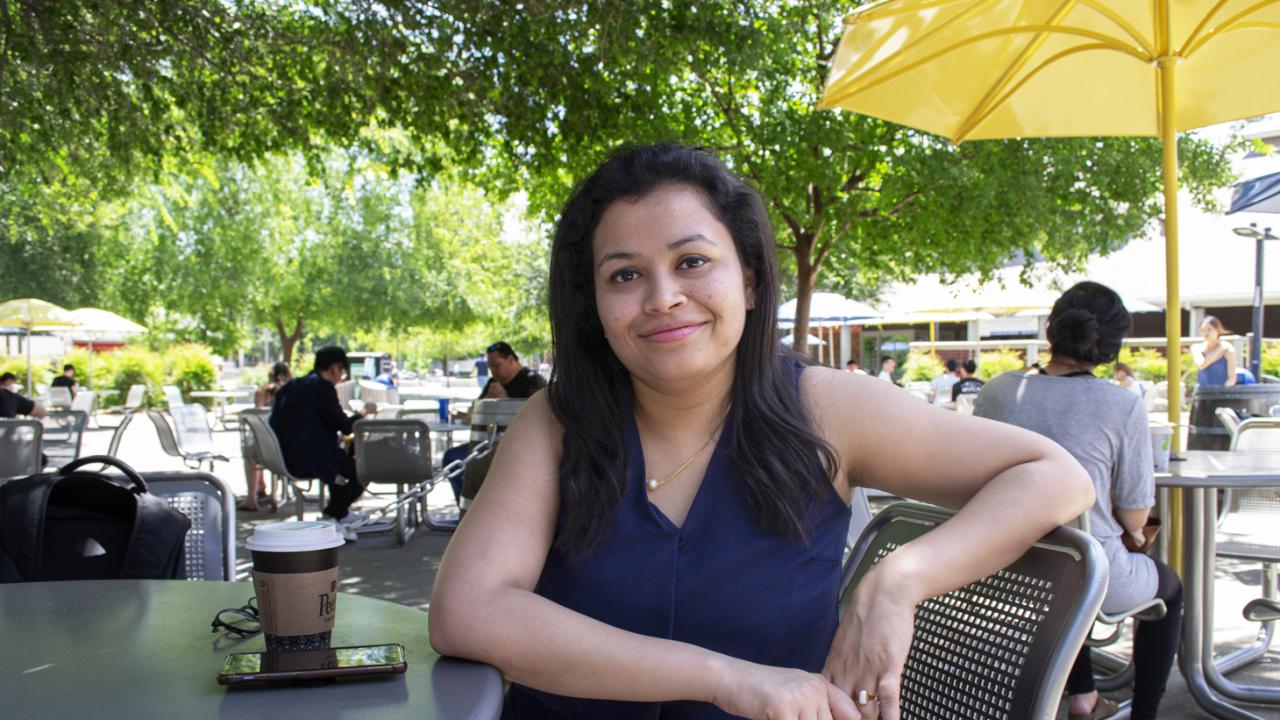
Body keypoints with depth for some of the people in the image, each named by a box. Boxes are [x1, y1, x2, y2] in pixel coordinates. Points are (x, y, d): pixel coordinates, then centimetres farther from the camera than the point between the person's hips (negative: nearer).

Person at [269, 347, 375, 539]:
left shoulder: (291, 386, 13)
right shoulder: (322, 386, -14)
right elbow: (345, 426, -16)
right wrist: (365, 413, 2)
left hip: (287, 458, 10)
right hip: (310, 461, -10)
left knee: (344, 456, 30)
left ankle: (340, 512, 37)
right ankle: (329, 517, 2)